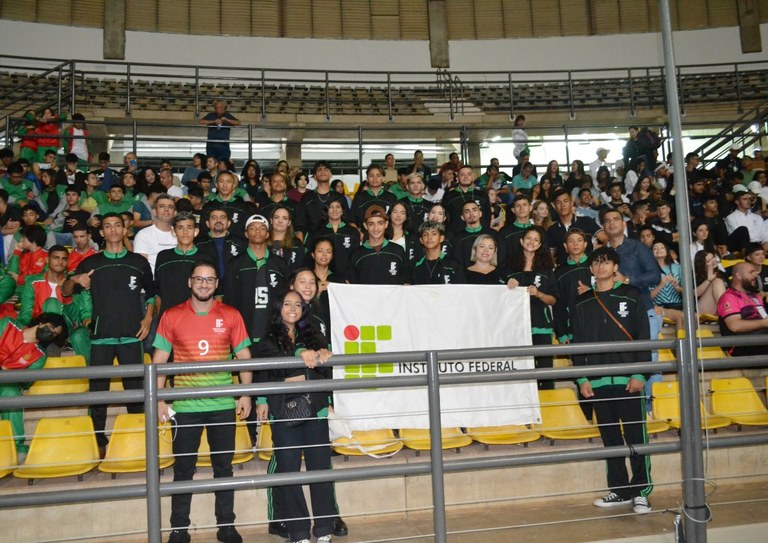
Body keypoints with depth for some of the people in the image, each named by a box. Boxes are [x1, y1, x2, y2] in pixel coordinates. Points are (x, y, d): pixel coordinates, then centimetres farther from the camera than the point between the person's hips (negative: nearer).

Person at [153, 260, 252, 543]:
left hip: (223, 405, 1)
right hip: (185, 405, 0)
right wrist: (158, 399, -2)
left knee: (224, 467, 10)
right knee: (183, 469, 8)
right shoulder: (171, 316, 1)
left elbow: (244, 356, 6)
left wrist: (246, 394, -1)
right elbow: (159, 360, 3)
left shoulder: (231, 315, 2)